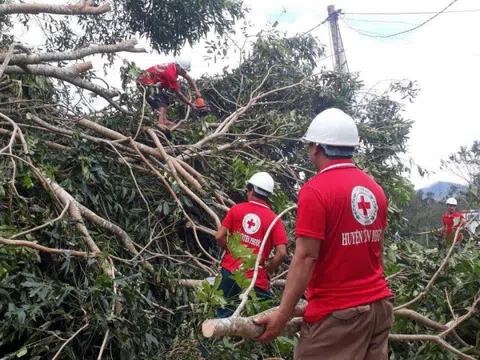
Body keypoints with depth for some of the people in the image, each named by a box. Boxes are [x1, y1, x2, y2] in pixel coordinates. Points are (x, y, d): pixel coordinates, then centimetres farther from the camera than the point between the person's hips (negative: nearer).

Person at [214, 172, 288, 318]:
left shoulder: (236, 209, 0)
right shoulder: (274, 219, -4)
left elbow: (219, 237, -2)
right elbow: (282, 253, -12)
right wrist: (268, 271, 4)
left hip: (229, 270, 2)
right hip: (256, 278, -2)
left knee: (223, 315, 15)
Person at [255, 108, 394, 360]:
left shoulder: (315, 191, -14)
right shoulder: (375, 189, 8)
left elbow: (306, 257, -18)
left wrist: (283, 314, -16)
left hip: (337, 312, -7)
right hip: (379, 305, 7)